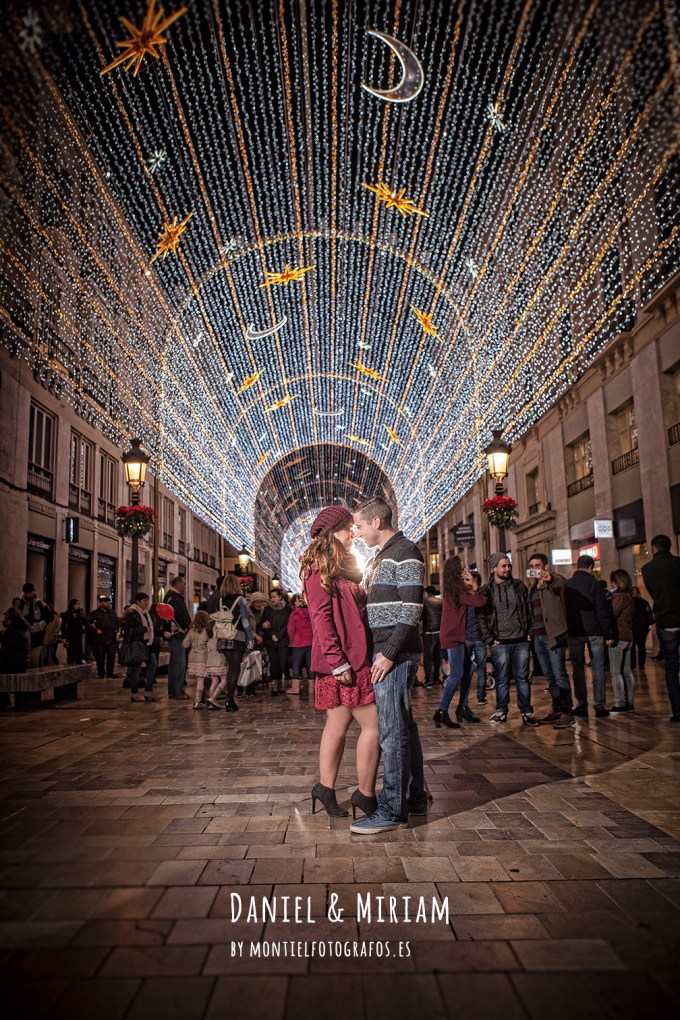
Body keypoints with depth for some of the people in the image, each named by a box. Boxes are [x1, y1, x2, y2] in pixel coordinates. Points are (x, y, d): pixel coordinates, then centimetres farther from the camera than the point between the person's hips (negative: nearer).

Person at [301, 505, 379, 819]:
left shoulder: (344, 566, 20)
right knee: (372, 724, -5)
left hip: (355, 657, 9)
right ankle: (366, 795, 6)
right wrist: (338, 661, -21)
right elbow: (321, 616, -17)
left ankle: (325, 788, 21)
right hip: (342, 660, -9)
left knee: (338, 724, 13)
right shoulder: (319, 568, -9)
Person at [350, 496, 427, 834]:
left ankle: (392, 810, 1)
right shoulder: (380, 557, 19)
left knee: (392, 729, -6)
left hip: (396, 654, -10)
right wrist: (382, 652, 17)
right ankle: (414, 797, 26)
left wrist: (390, 653, -20)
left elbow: (411, 609, -17)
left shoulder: (405, 552, -10)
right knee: (403, 726, 15)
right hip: (385, 652, 10)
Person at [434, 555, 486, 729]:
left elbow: (473, 602, 12)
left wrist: (470, 585, 3)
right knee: (456, 674, -10)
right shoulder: (457, 590, -17)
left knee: (466, 672, 14)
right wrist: (473, 584, -10)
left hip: (458, 636, 10)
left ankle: (463, 708, 22)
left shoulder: (454, 590, 13)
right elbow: (479, 602, -22)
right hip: (453, 637, -10)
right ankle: (442, 712, -8)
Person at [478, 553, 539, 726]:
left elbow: (528, 610, 11)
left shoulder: (519, 586, 7)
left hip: (521, 641, 2)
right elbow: (482, 617, -1)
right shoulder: (487, 591, -1)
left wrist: (529, 632, 4)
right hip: (500, 642, -2)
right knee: (502, 679, 5)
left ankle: (526, 711, 14)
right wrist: (489, 639, -6)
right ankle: (501, 711, 17)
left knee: (522, 677, 6)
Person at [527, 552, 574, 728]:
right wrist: (531, 630, 10)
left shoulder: (555, 580, -5)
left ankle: (567, 712, -5)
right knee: (549, 676, 12)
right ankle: (556, 709, 19)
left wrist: (549, 578, -53)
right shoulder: (532, 586, 17)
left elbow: (558, 583, -30)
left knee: (560, 675, -8)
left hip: (553, 634, -7)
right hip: (538, 636, 7)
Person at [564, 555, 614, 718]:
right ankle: (600, 706, 5)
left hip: (574, 632, 2)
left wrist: (564, 631, 12)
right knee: (598, 668, 5)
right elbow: (603, 611, -7)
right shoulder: (595, 584, -5)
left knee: (578, 668, 7)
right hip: (594, 631, -2)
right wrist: (608, 635, -3)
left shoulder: (566, 585, 3)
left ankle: (582, 706, 8)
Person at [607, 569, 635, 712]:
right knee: (627, 671, 13)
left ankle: (620, 704, -5)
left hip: (618, 637, -10)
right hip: (627, 637, 10)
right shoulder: (628, 596, 15)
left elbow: (611, 615, -19)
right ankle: (630, 702, 17)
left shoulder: (619, 597, -15)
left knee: (615, 672, -5)